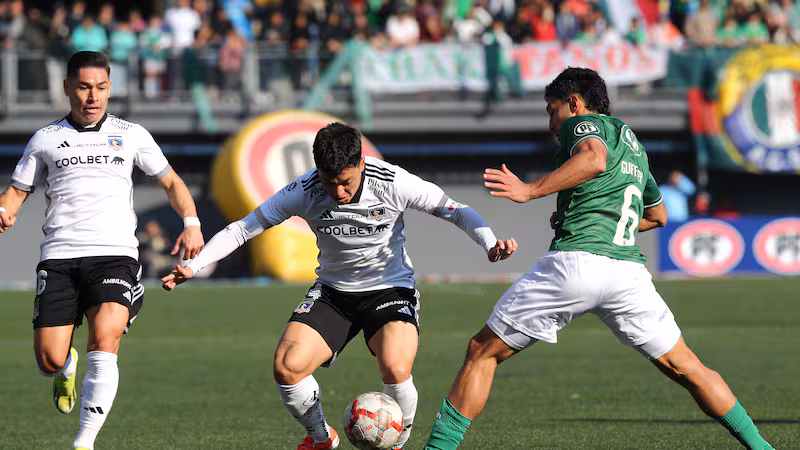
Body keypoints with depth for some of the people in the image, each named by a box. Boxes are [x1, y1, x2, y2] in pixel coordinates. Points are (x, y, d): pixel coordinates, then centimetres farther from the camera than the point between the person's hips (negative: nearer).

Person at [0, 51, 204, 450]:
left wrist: (191, 223, 4)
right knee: (49, 361, -8)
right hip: (60, 257, 1)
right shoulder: (45, 140, 14)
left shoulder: (131, 135, 14)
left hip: (115, 254, -1)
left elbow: (170, 182, 21)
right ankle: (67, 369, 32)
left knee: (104, 339, -25)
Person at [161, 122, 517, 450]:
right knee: (287, 367, -20)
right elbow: (243, 228, -8)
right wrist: (193, 266, -17)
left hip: (390, 288, -2)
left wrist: (490, 244, -25)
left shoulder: (392, 182, -20)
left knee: (395, 370, -30)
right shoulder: (305, 192, -16)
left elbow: (456, 211, -8)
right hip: (332, 291, 2)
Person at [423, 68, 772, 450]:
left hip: (574, 261, -6)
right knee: (686, 369, 14)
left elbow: (593, 159, -18)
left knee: (482, 352, 5)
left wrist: (529, 190, -18)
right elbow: (658, 215, 42)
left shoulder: (584, 123, 7)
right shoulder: (633, 145, 29)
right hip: (628, 271, 6)